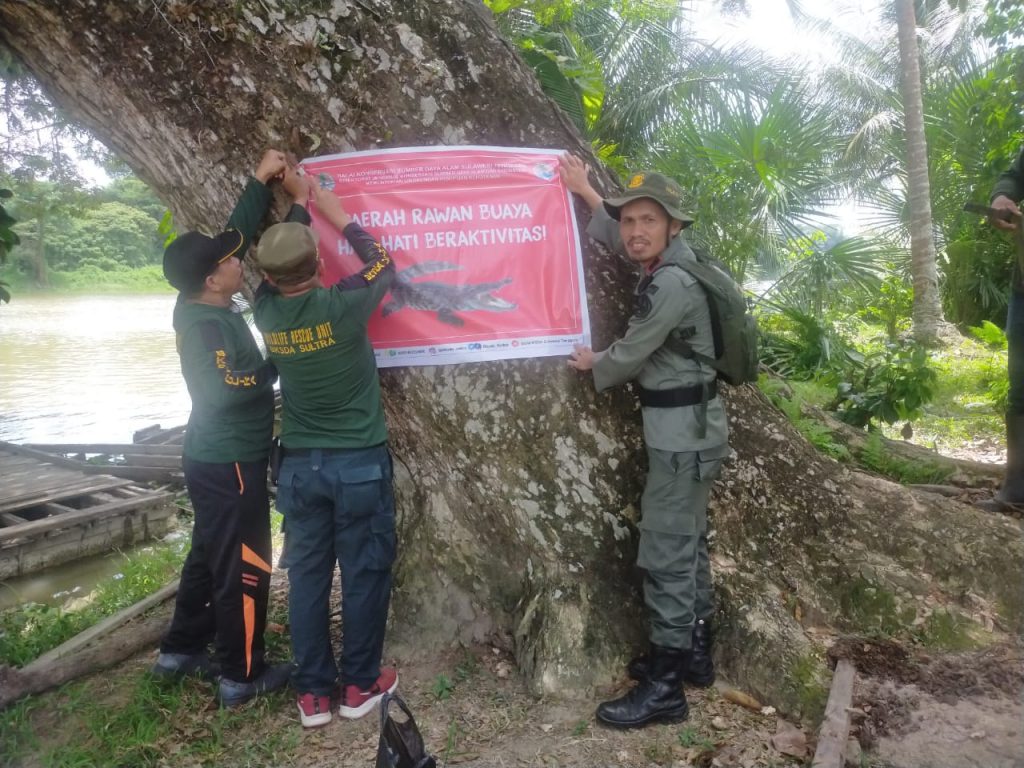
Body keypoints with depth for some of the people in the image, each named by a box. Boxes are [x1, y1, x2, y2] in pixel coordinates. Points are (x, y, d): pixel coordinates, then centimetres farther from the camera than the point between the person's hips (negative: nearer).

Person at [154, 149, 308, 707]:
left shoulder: (200, 306, 3)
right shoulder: (205, 325, -23)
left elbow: (237, 232, 10)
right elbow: (220, 389, -35)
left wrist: (261, 181, 8)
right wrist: (270, 373, -19)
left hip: (214, 459, 9)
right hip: (230, 464, -9)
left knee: (209, 555, 21)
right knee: (244, 566, 2)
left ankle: (180, 650, 34)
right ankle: (241, 675, 15)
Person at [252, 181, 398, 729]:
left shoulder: (265, 311, -6)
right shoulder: (343, 305, -18)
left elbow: (276, 274, 17)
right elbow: (384, 265, 2)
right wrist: (338, 216, 9)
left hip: (299, 465, 4)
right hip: (359, 462, -4)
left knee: (306, 575, 11)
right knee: (364, 573, 9)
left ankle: (312, 692, 21)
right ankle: (360, 685, 21)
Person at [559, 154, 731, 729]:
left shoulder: (673, 284, -22)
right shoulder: (671, 264, 7)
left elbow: (629, 356, -15)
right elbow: (622, 238, 27)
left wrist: (593, 365, 6)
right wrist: (585, 191, 30)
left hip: (684, 431, -10)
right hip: (687, 426, 10)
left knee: (666, 555, -5)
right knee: (689, 545, 17)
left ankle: (665, 687, 5)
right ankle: (694, 653, 31)